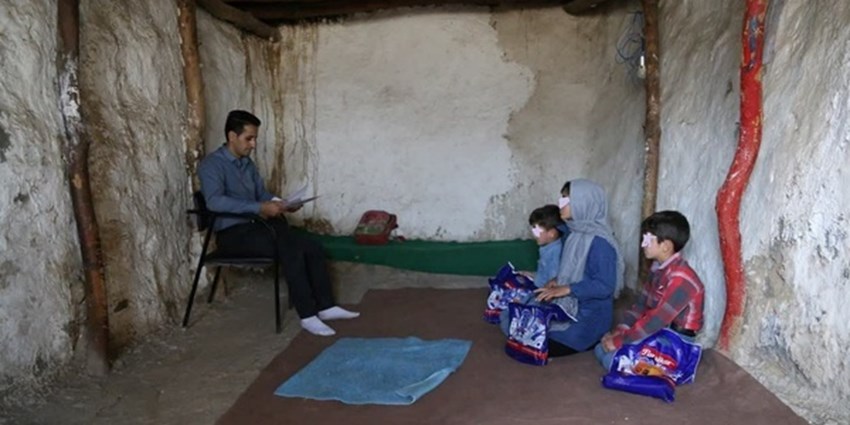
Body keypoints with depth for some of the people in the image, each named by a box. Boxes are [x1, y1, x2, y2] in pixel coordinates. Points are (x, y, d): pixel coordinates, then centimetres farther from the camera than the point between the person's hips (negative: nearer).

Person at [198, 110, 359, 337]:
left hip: (254, 226, 8)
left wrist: (281, 204, -2)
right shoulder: (212, 164, -12)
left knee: (313, 248, -10)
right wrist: (260, 208, -32)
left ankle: (325, 307, -3)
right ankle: (307, 316, -22)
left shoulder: (247, 163, 14)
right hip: (232, 234, -8)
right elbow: (214, 201, -28)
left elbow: (262, 193, 21)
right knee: (291, 250, -29)